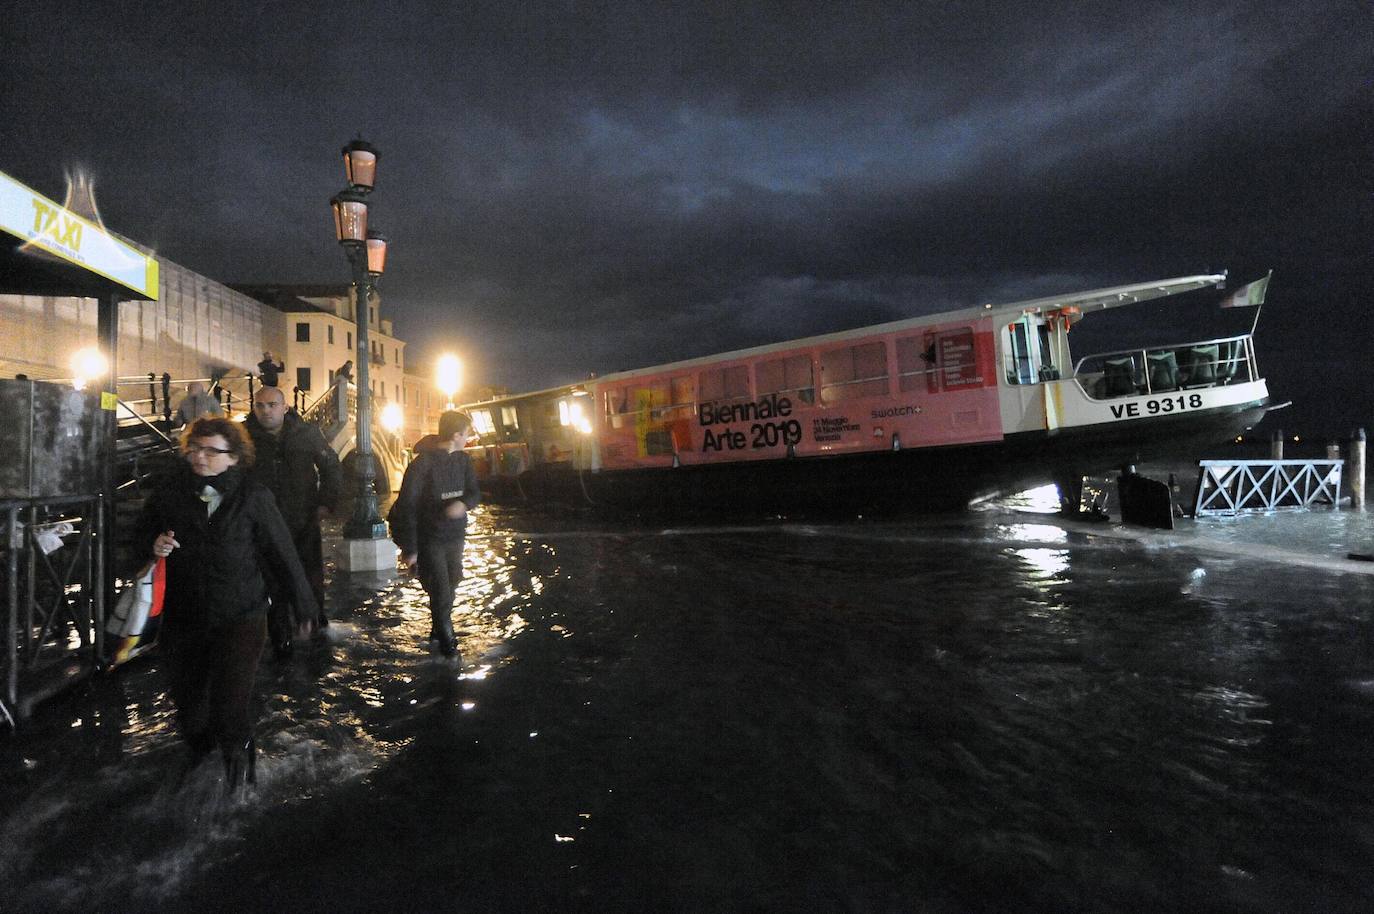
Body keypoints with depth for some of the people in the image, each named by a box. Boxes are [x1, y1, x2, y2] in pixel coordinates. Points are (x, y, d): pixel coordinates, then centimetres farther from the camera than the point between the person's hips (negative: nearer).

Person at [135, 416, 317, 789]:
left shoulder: (253, 496, -10)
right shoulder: (170, 490, 0)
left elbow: (282, 552, -5)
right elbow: (142, 531, 17)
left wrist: (303, 603, -1)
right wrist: (154, 543, -8)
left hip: (239, 618, -4)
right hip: (183, 616, 4)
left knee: (229, 705, -7)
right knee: (186, 697, 18)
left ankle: (237, 758, 23)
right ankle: (199, 760, 45)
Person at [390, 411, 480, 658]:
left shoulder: (463, 460, 2)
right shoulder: (423, 463, -17)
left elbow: (475, 492, 4)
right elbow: (406, 506, -16)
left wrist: (463, 503, -22)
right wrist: (409, 549, -18)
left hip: (455, 536, 6)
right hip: (429, 539, -6)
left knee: (451, 585, 16)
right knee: (441, 592, -6)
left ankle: (439, 629, 36)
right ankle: (446, 638, 14)